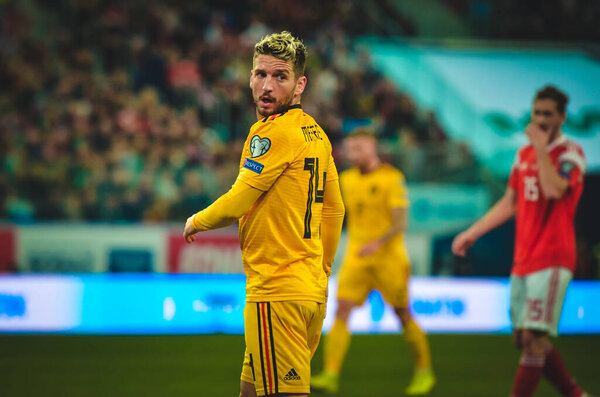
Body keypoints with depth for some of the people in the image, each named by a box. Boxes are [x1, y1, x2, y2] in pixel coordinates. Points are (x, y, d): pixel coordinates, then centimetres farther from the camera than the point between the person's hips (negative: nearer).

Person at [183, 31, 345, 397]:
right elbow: (335, 209, 22)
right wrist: (321, 270, 30)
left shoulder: (274, 132, -14)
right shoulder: (316, 133, 14)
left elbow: (236, 204, -12)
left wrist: (196, 223, 8)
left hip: (276, 291, -10)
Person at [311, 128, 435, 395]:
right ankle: (330, 376, -17)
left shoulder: (391, 178, -9)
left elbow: (401, 222, -15)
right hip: (356, 259, 4)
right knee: (342, 311, -11)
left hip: (389, 257, -4)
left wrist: (378, 243, -29)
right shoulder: (348, 179, 9)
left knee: (403, 315, 6)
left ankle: (424, 372, 24)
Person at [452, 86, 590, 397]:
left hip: (552, 260, -8)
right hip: (523, 260, 8)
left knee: (534, 336, -14)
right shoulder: (524, 153, 15)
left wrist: (541, 148, -17)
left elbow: (554, 190, -25)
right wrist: (472, 233, 22)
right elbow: (510, 204, 23)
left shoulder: (571, 153, -6)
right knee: (524, 339, 8)